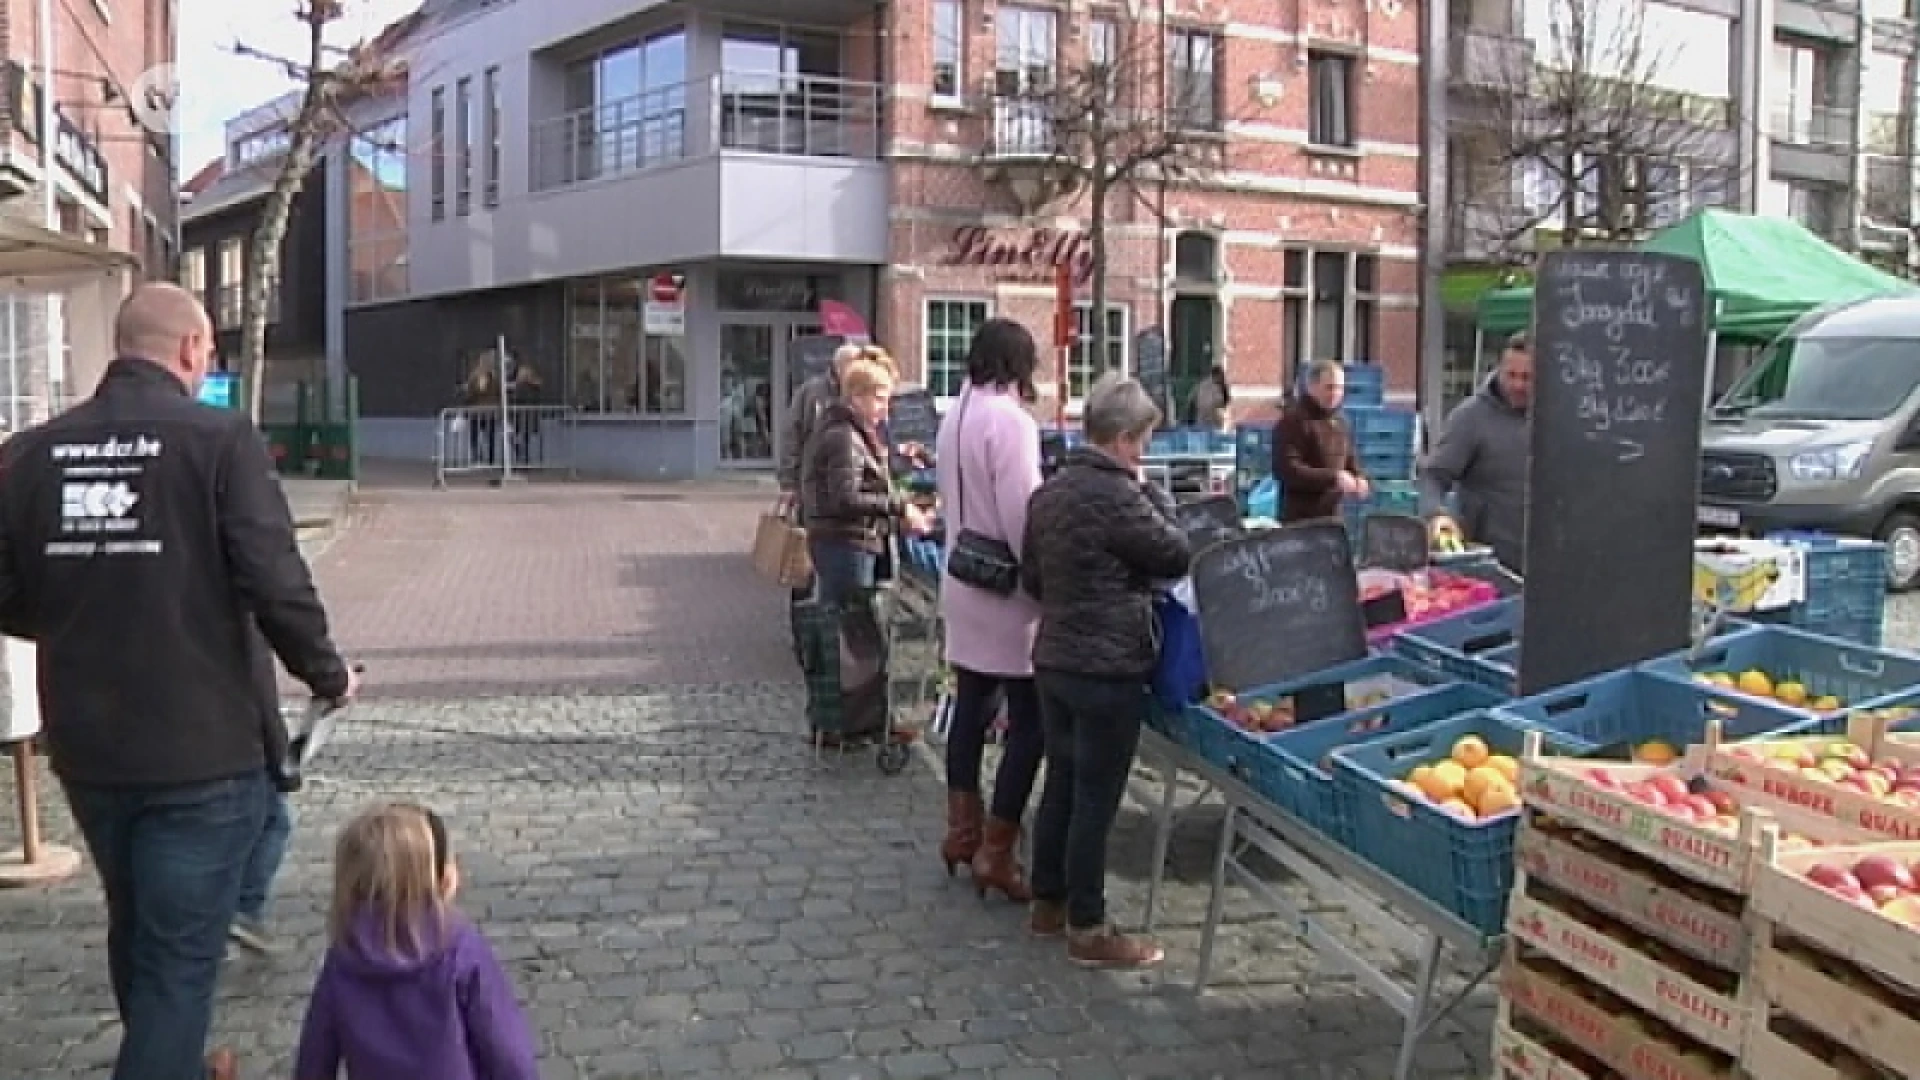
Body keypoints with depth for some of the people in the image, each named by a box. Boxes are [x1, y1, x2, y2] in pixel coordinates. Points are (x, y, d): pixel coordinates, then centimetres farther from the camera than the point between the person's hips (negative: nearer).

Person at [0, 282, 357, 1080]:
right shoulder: (219, 439, -14)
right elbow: (276, 583, -20)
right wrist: (326, 674, -3)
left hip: (86, 748, 6)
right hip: (205, 748, -6)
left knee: (135, 932, 25)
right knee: (180, 953, 5)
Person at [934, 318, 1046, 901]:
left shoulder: (954, 417, 8)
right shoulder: (1010, 420, -18)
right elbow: (1020, 515, -23)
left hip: (964, 581, 9)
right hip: (1005, 588, -9)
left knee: (971, 707, 16)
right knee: (1029, 722, -1)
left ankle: (962, 831, 25)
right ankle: (996, 852, 2)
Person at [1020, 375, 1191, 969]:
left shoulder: (1049, 491, 7)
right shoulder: (1116, 494, -19)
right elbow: (1178, 557, -9)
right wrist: (1154, 497, 2)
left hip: (1053, 660, 8)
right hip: (1108, 670, -8)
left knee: (1061, 784, 18)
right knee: (1096, 798, 1)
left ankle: (1048, 902, 30)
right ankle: (1088, 929, 11)